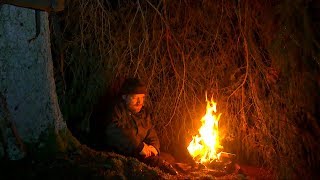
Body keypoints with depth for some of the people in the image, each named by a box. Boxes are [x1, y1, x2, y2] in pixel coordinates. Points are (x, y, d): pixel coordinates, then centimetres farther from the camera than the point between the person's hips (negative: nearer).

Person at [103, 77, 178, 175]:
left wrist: (153, 147, -5)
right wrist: (139, 146, -26)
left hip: (137, 152, 7)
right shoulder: (117, 110, -7)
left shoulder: (144, 112, 16)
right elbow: (116, 133, -24)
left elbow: (152, 135, 20)